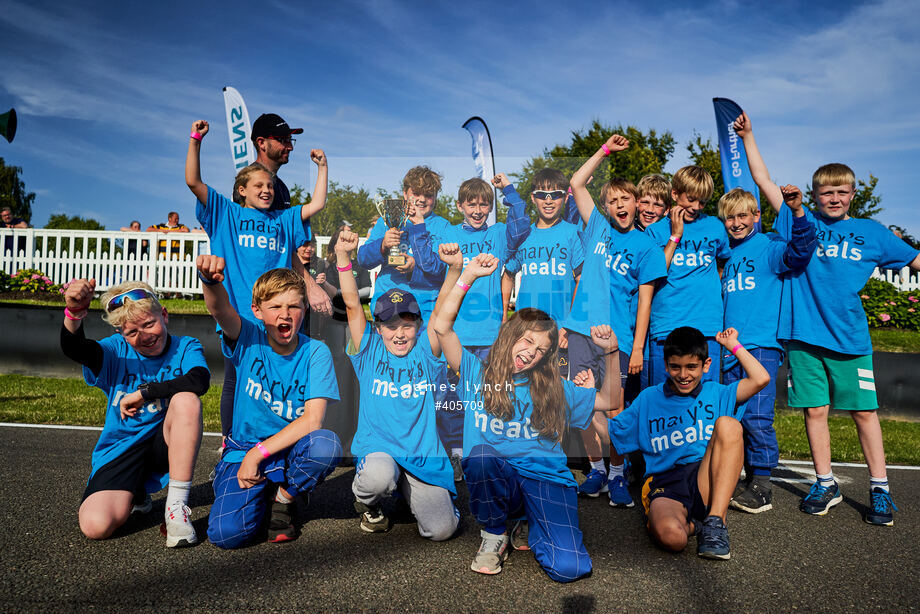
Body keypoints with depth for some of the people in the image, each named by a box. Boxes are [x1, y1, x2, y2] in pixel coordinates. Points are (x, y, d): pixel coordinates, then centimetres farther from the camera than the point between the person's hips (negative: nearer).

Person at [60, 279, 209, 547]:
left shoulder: (186, 347, -4)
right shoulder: (116, 351, 0)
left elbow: (200, 381, -27)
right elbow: (74, 349, -22)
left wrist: (142, 392, -20)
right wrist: (75, 312, -44)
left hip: (165, 444, -1)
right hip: (120, 449, 1)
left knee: (186, 399, -33)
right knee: (95, 526, -23)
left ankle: (177, 506, -24)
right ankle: (134, 494, 17)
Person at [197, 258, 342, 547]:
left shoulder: (315, 352, -9)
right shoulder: (249, 339, -6)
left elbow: (312, 419, -17)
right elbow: (220, 309, -29)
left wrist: (258, 453, -20)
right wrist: (209, 280, -52)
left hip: (291, 450, 0)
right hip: (243, 449, 0)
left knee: (326, 444, -33)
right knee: (226, 533, -22)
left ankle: (283, 498, -2)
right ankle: (257, 492, 14)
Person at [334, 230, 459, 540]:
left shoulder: (426, 351, 2)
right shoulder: (370, 351, 1)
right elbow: (352, 305, -9)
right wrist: (343, 256, -20)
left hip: (423, 455, 2)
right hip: (376, 448, -1)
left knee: (441, 529, -10)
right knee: (379, 476, -36)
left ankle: (413, 494, 25)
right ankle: (367, 503, 3)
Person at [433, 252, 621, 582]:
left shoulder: (553, 388, 14)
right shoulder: (476, 372, 7)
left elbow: (610, 401, 18)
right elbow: (442, 326, -5)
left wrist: (611, 352, 4)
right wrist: (464, 273, -9)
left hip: (546, 477, 1)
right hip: (492, 481, -1)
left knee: (569, 568, -22)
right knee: (482, 453, -38)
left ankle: (525, 527, 15)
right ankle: (494, 534, -5)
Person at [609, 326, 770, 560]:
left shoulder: (716, 394, 14)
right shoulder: (648, 399, 15)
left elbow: (761, 379, -2)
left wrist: (733, 345, 9)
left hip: (707, 483, 2)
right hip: (664, 485, -2)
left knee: (728, 423, -24)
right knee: (670, 535, -38)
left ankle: (715, 521, -23)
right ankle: (692, 523, 0)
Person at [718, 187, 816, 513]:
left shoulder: (768, 246, -1)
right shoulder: (726, 256, 18)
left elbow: (799, 253, -21)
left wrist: (798, 212, -33)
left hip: (762, 345, -7)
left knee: (756, 416, -12)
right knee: (737, 417, 10)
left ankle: (762, 486, -1)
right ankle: (750, 478, 21)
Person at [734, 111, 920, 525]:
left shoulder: (871, 233, 11)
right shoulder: (800, 223, 8)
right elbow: (764, 180, 7)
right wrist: (747, 136, 4)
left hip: (849, 336, 0)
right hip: (803, 334, 0)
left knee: (863, 410, 3)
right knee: (815, 410, 6)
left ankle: (879, 489, 16)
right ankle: (825, 484, 19)